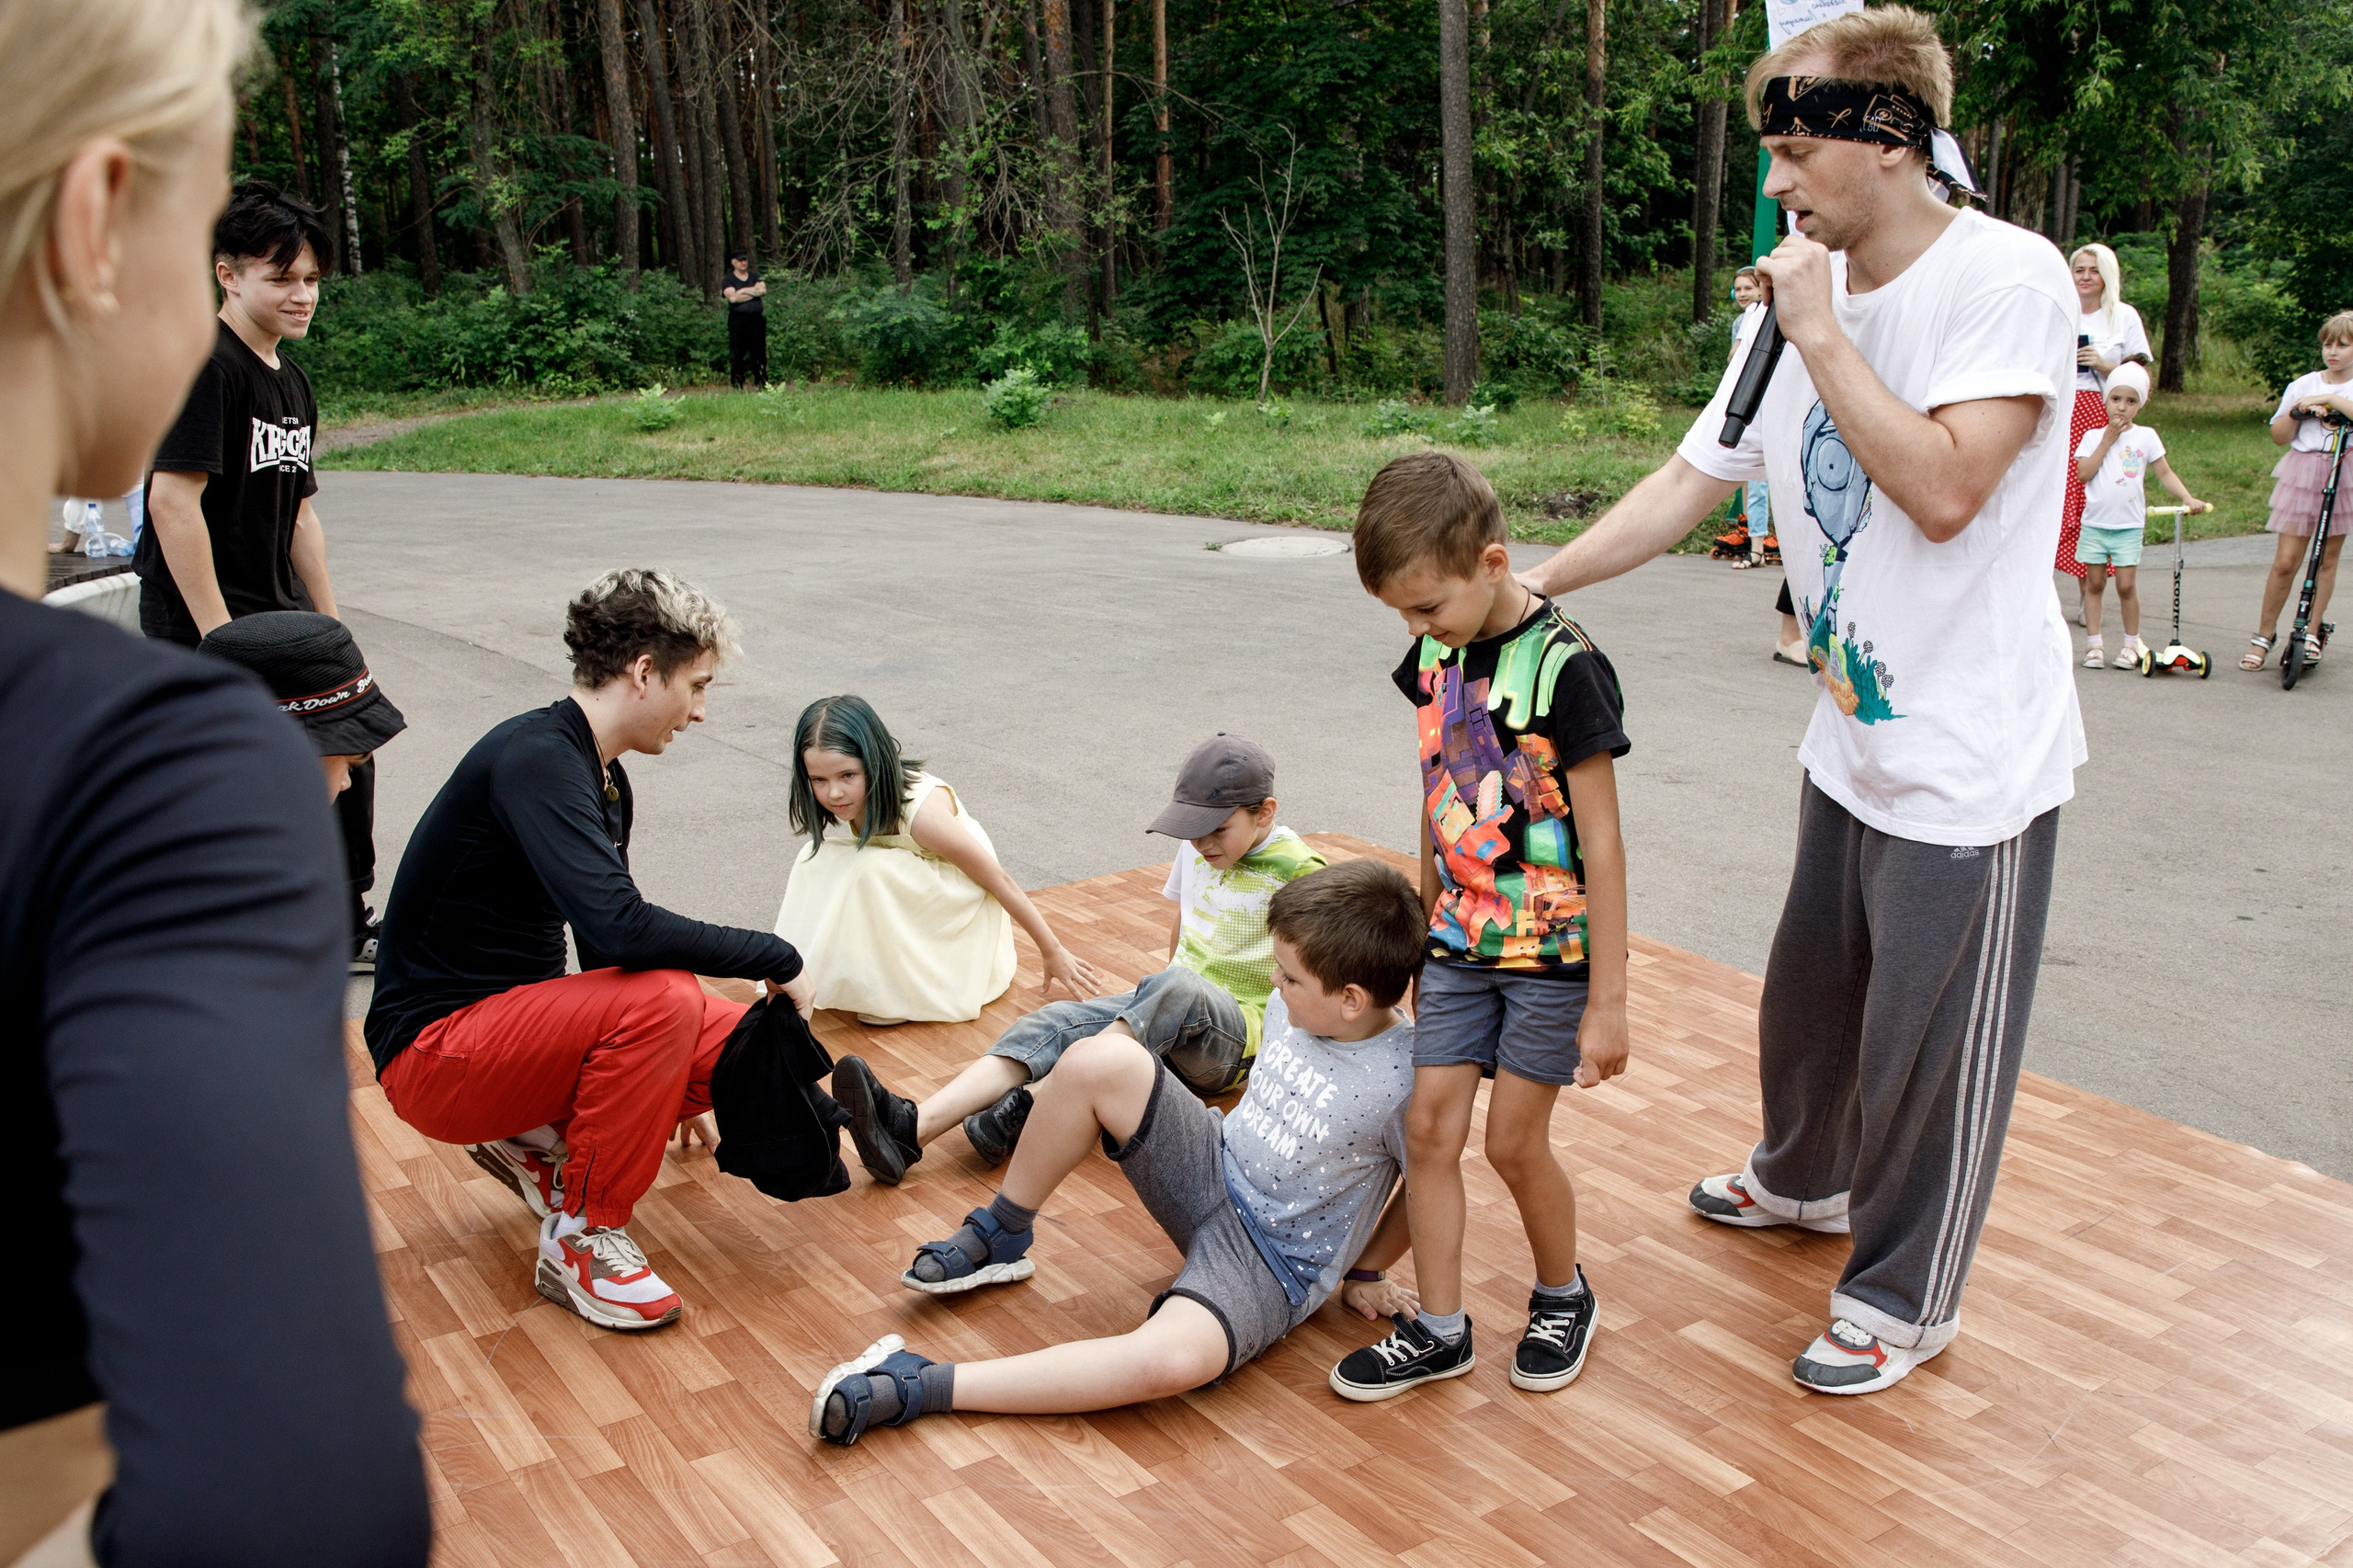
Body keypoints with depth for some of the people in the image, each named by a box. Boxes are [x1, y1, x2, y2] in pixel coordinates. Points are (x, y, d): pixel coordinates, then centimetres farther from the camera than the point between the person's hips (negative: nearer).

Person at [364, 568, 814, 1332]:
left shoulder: (605, 780, 8)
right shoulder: (536, 758, -22)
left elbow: (611, 934, 20)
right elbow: (620, 930, -35)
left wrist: (670, 1085, 28)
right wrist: (777, 959, -23)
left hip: (511, 1020, 9)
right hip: (435, 1050, -9)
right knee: (661, 1000, -31)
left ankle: (535, 1140, 11)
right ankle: (580, 1240, -13)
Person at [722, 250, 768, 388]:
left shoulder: (756, 277, 16)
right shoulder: (728, 280, 6)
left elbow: (763, 291, -3)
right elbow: (732, 297, -11)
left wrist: (743, 291, -4)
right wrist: (753, 291, -3)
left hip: (756, 319, 3)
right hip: (738, 319, -3)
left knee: (759, 353, 2)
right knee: (737, 355, -5)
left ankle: (762, 385, 7)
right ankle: (737, 387, 0)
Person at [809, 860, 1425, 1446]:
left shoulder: (1407, 1081, -23)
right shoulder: (1290, 1009, -3)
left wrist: (1363, 1273, 2)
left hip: (1273, 1266, -6)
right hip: (1213, 1172, 6)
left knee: (1174, 1358, -41)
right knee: (1100, 1060, -21)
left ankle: (917, 1386, -35)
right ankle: (999, 1238, 1)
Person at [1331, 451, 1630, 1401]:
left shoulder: (1564, 667, -20)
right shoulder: (1435, 654, 1)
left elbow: (1601, 843, -17)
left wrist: (1607, 999, -15)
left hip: (1552, 946, -6)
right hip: (1459, 940, 6)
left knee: (1514, 1140, 3)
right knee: (1429, 1125, 3)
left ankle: (1564, 1294, 31)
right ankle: (1439, 1330, 18)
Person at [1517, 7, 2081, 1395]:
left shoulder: (2007, 278, -17)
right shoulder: (1802, 305, 4)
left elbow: (1942, 491, -28)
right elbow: (1691, 482, 8)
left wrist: (1820, 335, -22)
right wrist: (1536, 582, 2)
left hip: (1971, 759, -7)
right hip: (1855, 744, 8)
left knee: (1932, 1046, 6)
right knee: (1810, 990, 24)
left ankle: (1904, 1299, 27)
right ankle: (1806, 1177, 51)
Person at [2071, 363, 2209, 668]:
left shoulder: (2145, 436, 4)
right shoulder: (2093, 436, 4)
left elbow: (2164, 473, 4)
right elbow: (2083, 474, -9)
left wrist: (2187, 498, -8)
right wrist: (2107, 441, -9)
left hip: (2129, 525, -1)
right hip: (2095, 522, 1)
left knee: (2126, 585, -2)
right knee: (2094, 583, 4)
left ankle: (2131, 644, 11)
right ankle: (2093, 644, 11)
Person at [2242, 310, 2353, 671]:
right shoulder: (2303, 385, 7)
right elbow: (2278, 436, 6)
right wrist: (2296, 412, -10)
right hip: (2301, 474, 0)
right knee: (2286, 560, -5)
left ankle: (2312, 632, 15)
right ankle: (2264, 634, 3)